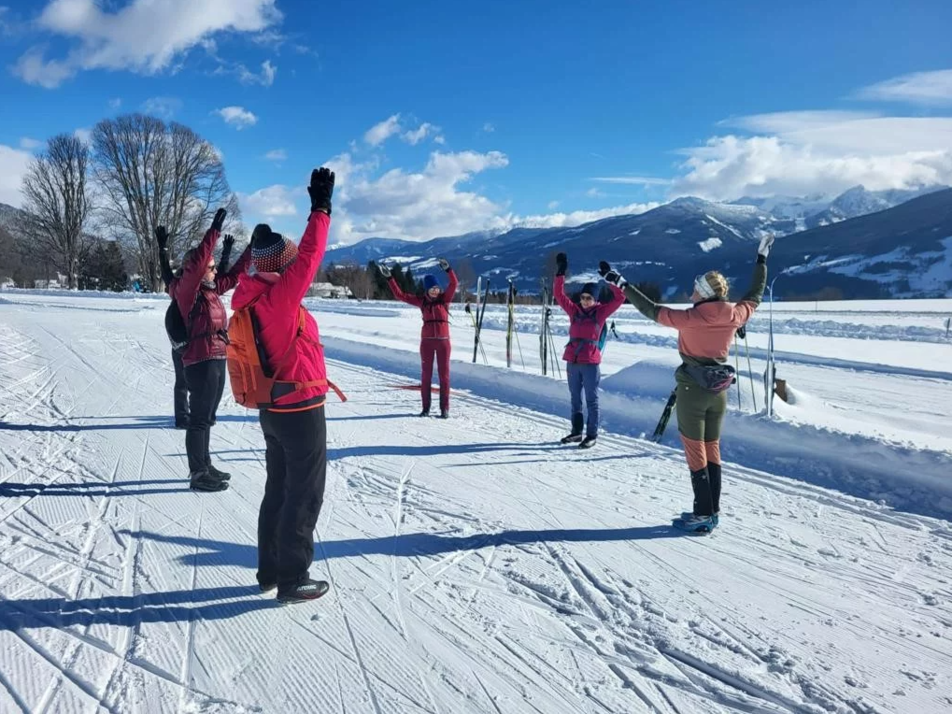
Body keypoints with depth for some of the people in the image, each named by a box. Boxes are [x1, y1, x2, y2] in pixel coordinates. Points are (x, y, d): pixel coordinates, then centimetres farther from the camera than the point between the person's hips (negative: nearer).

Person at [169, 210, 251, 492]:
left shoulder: (211, 289, 14)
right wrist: (214, 230, -27)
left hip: (217, 361, 9)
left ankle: (205, 467, 26)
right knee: (199, 419, -4)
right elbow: (196, 263, -25)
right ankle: (198, 475, 1)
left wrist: (253, 247, 20)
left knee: (206, 418, 16)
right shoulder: (187, 290, -9)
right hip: (201, 363, -9)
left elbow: (235, 274, 25)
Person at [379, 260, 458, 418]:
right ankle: (426, 407, 13)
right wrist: (389, 278, 2)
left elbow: (454, 283, -11)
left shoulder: (445, 299, 2)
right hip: (427, 341, 1)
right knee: (426, 374, 6)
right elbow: (400, 295, 5)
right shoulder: (422, 301, 4)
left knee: (444, 374, 2)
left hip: (443, 341, -1)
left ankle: (444, 408, 6)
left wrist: (447, 269, -27)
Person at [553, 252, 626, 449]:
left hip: (590, 362, -4)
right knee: (575, 399, 12)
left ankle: (592, 435, 10)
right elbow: (559, 294, 6)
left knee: (591, 400, 3)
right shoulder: (574, 310, 7)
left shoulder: (601, 312, 0)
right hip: (572, 361, 4)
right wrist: (561, 272, -2)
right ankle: (576, 431, 23)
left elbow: (620, 298, -6)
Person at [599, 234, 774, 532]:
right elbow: (755, 296, 14)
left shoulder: (690, 318, -18)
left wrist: (621, 283, -9)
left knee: (695, 451, 2)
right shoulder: (734, 316, -4)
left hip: (692, 390, -6)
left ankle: (703, 515, 4)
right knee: (712, 449, 14)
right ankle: (713, 511, 20)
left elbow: (652, 310, -14)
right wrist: (762, 259, 27)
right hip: (719, 391, 6)